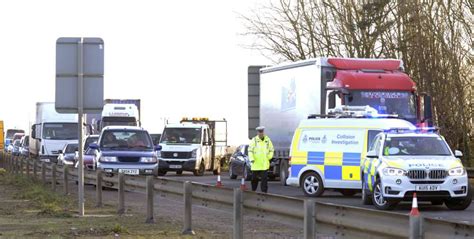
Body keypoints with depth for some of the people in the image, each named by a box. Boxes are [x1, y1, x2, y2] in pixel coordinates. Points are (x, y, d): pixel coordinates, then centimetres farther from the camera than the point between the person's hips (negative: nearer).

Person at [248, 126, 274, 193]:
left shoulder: (267, 140, 6)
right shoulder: (254, 140, -1)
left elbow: (271, 150, 15)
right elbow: (250, 150, -4)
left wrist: (269, 157, 1)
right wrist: (251, 159, -17)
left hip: (264, 164, 1)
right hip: (256, 164, -1)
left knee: (264, 178, -8)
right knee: (254, 178, 10)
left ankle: (264, 191, -6)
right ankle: (253, 190, 27)